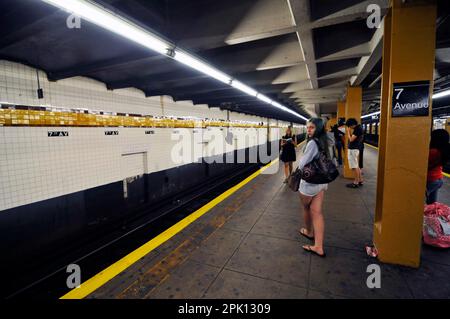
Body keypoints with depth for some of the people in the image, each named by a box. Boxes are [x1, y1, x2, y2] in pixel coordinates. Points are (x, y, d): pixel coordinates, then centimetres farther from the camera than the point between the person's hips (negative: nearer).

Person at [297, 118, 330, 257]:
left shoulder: (312, 142, -20)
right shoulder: (323, 142, 7)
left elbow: (302, 164, -21)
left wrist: (300, 165, 0)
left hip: (309, 182, -8)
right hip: (321, 182, 8)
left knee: (306, 209, 18)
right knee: (317, 212, 8)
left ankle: (309, 231, 43)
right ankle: (318, 247, 11)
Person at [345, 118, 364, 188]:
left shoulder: (357, 129, -17)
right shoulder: (358, 128, 14)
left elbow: (351, 139, -19)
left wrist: (348, 132, -7)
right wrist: (350, 133, 5)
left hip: (353, 149, -11)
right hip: (354, 148, 11)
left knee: (354, 167, -5)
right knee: (356, 166, 16)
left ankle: (356, 182, 1)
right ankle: (360, 180, 23)